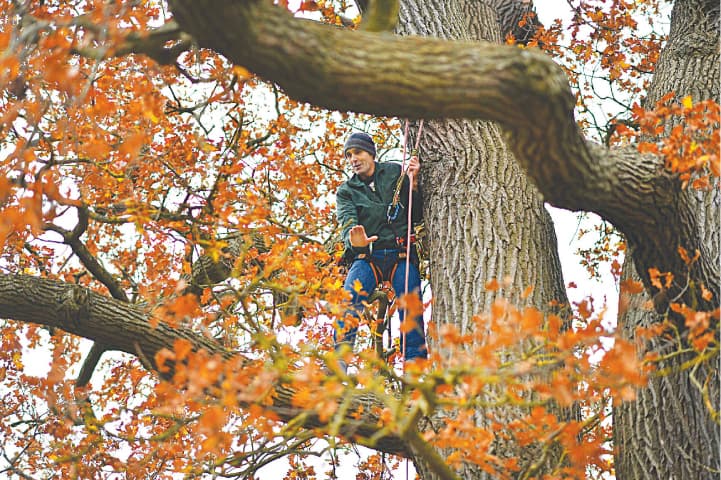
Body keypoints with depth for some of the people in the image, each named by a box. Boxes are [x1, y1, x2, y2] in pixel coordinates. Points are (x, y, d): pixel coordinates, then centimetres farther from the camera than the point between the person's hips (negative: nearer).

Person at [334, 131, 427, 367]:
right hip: (367, 256, 0)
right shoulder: (346, 191, 10)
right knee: (349, 297, -26)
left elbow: (417, 216, 8)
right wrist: (354, 240, -33)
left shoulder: (395, 173, 9)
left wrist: (413, 183, -7)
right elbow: (347, 222, -9)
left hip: (401, 254, 0)